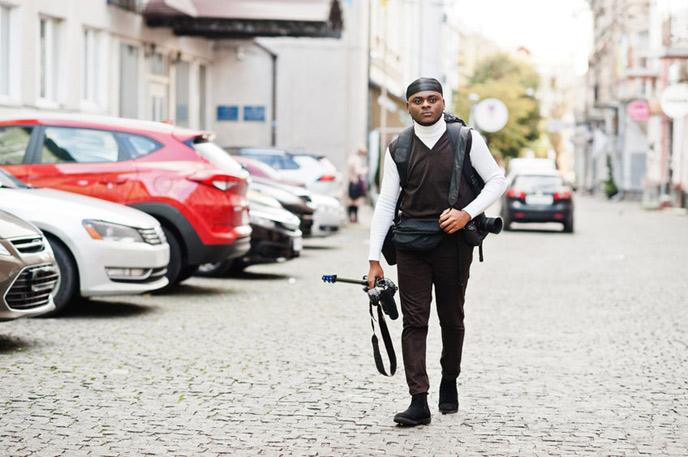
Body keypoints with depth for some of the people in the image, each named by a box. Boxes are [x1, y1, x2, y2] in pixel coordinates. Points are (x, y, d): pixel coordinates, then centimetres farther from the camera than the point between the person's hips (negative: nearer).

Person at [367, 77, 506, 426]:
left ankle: (449, 384, 34)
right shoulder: (398, 149, 4)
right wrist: (374, 259, 0)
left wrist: (467, 213, -11)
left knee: (452, 320, 11)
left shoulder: (466, 140, 0)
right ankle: (418, 402, -8)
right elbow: (385, 203, 5)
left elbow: (497, 181, 5)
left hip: (454, 243, -1)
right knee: (414, 322, -5)